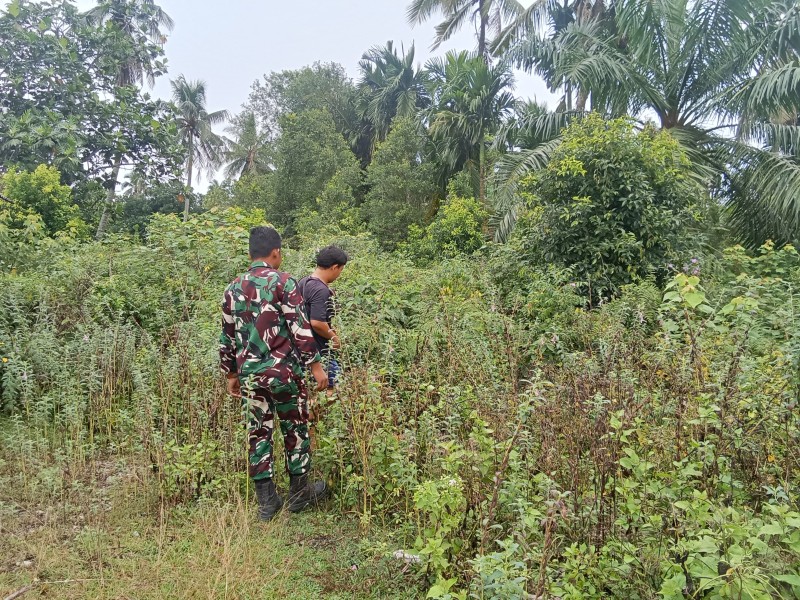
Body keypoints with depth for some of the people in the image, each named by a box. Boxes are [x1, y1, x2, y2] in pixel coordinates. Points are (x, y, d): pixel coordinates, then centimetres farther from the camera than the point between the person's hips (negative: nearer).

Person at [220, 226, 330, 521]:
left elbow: (227, 337, 12)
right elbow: (300, 328, -14)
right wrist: (316, 366, -9)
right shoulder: (283, 282, -9)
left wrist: (231, 374, 21)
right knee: (295, 430, 10)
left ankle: (267, 500, 18)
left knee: (259, 433, 11)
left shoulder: (233, 289, 8)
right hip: (284, 371, -4)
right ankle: (299, 492, 22)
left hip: (250, 374, 5)